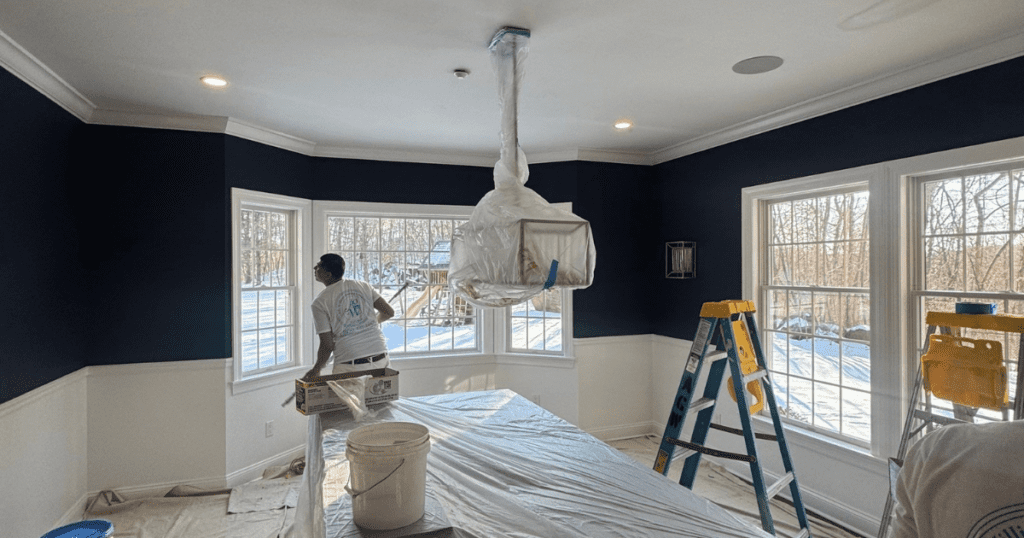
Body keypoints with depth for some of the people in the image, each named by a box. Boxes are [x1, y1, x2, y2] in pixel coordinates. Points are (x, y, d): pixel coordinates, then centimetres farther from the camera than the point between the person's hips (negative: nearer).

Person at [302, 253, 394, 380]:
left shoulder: (319, 302, -3)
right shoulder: (363, 286, 7)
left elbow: (327, 345, -4)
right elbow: (389, 312, 7)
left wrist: (315, 370, 12)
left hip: (350, 366, -4)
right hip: (381, 359, 4)